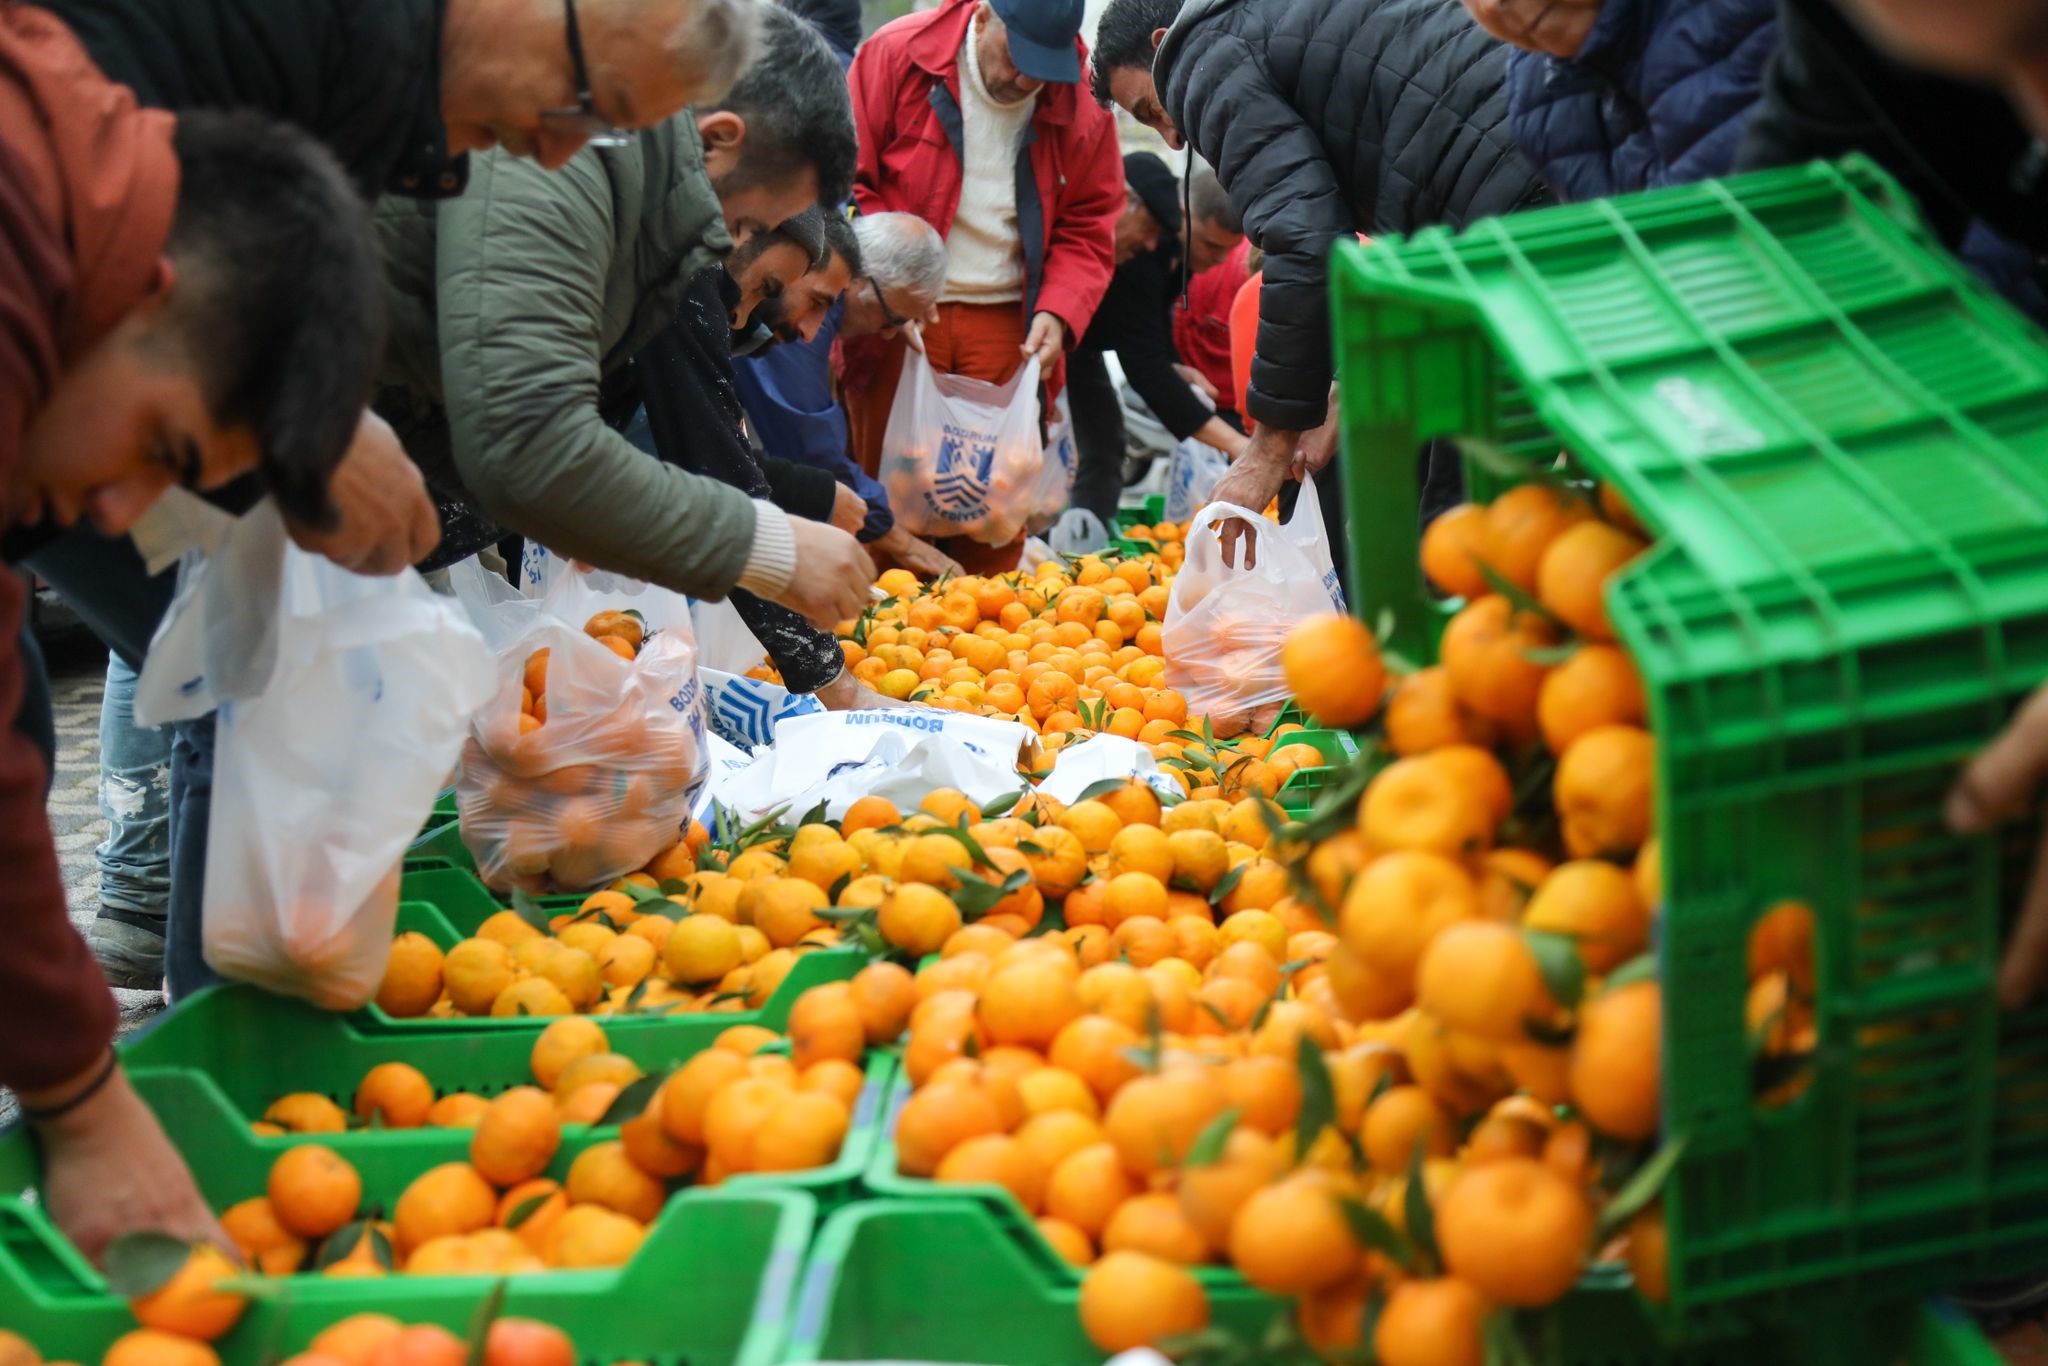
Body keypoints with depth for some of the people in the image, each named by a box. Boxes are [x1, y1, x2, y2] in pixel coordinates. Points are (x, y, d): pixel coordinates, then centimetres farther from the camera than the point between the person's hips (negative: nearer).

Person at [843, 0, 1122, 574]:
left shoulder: (1081, 102, 2)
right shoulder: (895, 55, -5)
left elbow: (1087, 229, 7)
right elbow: (844, 181, -4)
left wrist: (1058, 312, -10)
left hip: (1007, 327, 2)